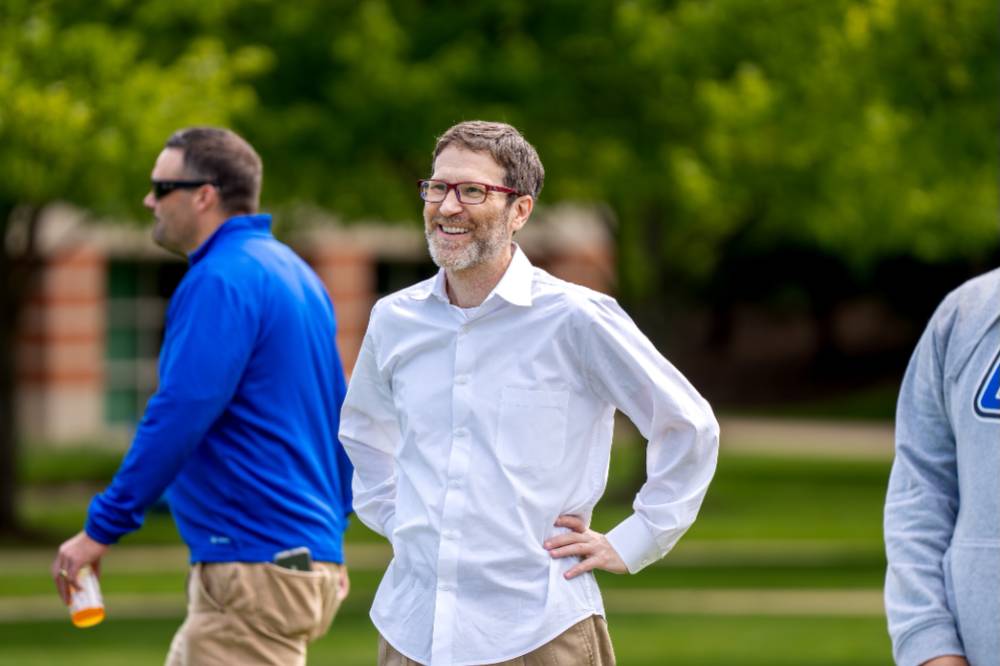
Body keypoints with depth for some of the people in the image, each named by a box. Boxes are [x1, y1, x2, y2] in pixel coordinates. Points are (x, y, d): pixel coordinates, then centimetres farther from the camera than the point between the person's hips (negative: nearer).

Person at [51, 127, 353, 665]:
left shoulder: (220, 282, -14)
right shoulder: (294, 273, 17)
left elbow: (180, 414, -21)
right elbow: (338, 417, 22)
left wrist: (102, 526, -17)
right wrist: (332, 532, 26)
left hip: (255, 570, -10)